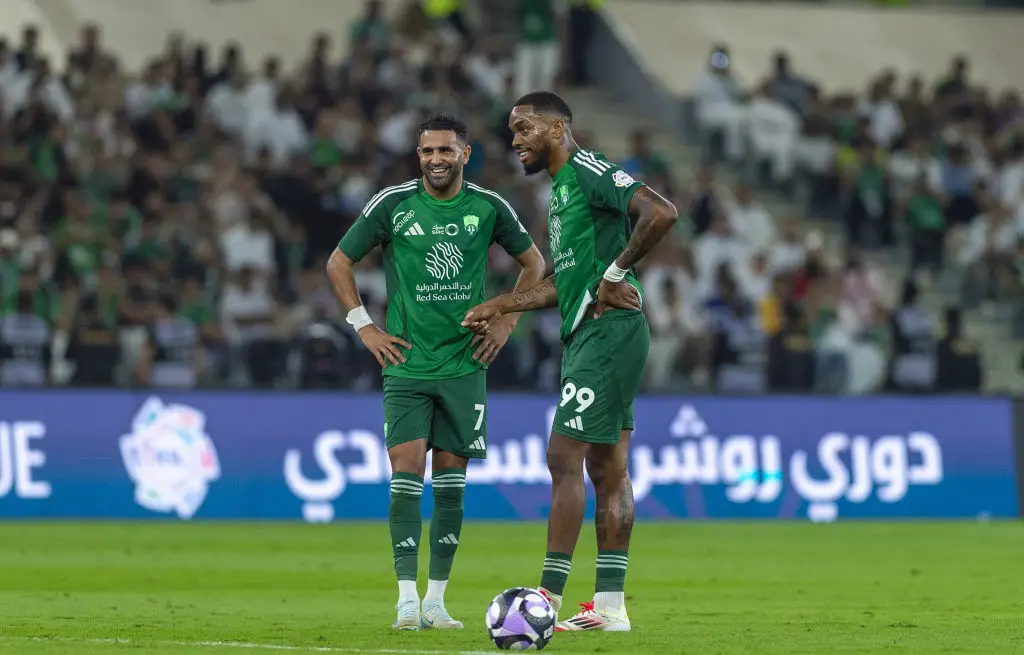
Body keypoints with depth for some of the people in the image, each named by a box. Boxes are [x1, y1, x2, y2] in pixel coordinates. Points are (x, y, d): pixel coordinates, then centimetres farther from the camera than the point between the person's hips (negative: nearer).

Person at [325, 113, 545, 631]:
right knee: (407, 470, -11)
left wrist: (506, 322, 9)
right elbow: (339, 263, 8)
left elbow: (534, 264, 18)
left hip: (464, 364, 2)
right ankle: (407, 600, -12)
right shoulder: (392, 205, -3)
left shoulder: (489, 208, 2)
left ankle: (436, 600, 9)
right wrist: (363, 325, 1)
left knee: (451, 476, 3)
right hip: (407, 362, -2)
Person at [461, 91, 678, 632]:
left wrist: (616, 273, -19)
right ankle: (610, 606, 8)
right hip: (584, 338, 10)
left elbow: (661, 213, -25)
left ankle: (549, 599, -10)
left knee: (564, 459, -11)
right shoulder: (561, 188, 21)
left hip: (606, 333, -10)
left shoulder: (588, 171, -10)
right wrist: (500, 307, 27)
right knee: (608, 470, 8)